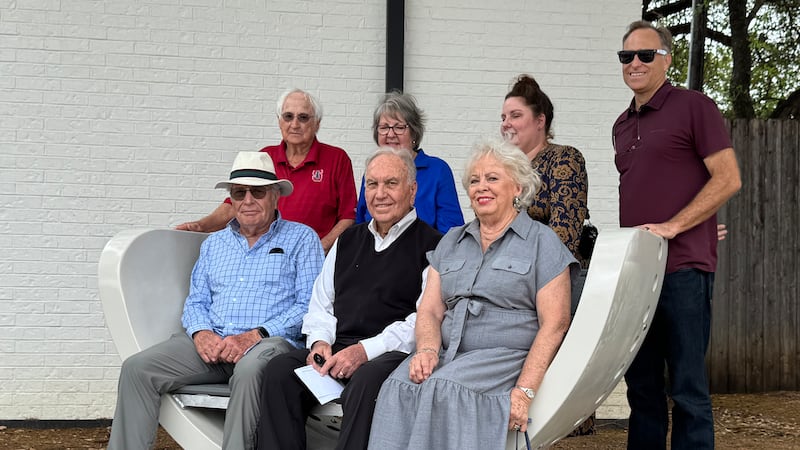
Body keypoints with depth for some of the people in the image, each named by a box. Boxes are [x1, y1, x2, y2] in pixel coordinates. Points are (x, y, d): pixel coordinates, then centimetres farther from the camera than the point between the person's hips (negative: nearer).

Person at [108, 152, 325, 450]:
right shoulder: (214, 244, 24)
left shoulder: (301, 238, 7)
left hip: (272, 341, -5)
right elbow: (195, 302, 20)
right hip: (211, 343, 5)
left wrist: (255, 335, -16)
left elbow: (309, 305, -4)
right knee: (137, 368, -16)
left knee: (249, 370, -40)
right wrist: (201, 333, -5)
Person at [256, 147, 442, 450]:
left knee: (366, 380, -37)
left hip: (393, 354, -5)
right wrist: (320, 341, 1)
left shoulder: (430, 244, 1)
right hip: (337, 348, 6)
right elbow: (321, 305, 24)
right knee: (280, 370, -20)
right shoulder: (348, 241, 23)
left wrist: (365, 351, -17)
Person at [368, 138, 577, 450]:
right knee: (398, 387, -28)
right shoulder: (451, 241, 21)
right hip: (448, 355, 4)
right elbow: (429, 310, 13)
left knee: (443, 388, -33)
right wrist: (427, 350, -11)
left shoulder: (542, 242, 5)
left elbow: (553, 325, -4)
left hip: (505, 357, -4)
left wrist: (525, 391, -17)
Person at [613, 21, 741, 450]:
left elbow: (728, 179, -9)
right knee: (642, 385, 12)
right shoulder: (622, 126, 17)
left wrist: (672, 227, -16)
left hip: (682, 269, -7)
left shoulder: (694, 106, -4)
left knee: (686, 387, -3)